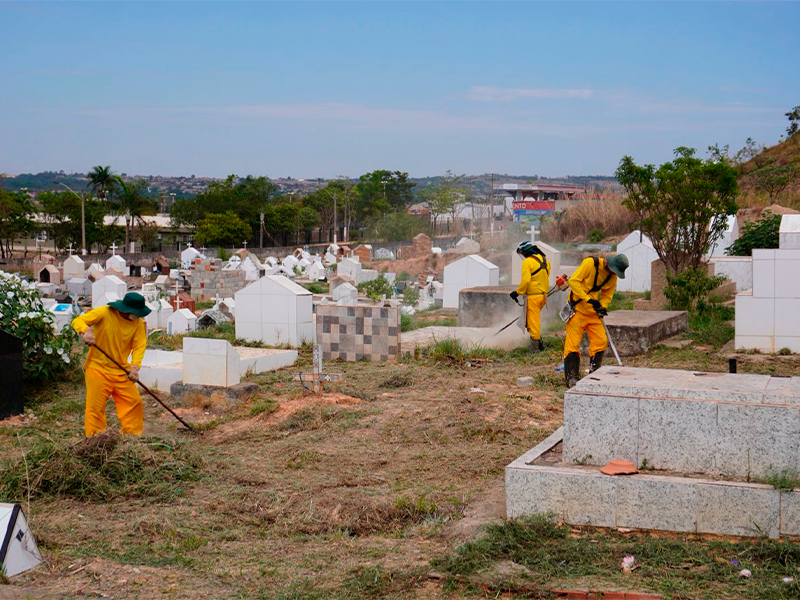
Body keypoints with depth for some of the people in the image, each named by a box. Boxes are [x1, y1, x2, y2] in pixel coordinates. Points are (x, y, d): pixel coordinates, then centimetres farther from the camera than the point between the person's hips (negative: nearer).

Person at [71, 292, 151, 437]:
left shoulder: (138, 323, -2)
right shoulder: (105, 313, -13)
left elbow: (139, 346, -11)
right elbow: (78, 321, -16)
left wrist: (135, 366, -29)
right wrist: (86, 330, -40)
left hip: (121, 371, 4)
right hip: (98, 368, -4)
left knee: (134, 402, 1)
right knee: (96, 406, -4)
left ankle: (133, 435, 15)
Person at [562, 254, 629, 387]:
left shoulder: (612, 276, 3)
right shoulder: (590, 263, -18)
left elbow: (607, 294, 12)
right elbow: (573, 281, -22)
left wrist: (602, 307, -9)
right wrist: (588, 299, -28)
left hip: (593, 312, 7)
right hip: (578, 310, -6)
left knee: (601, 341, 1)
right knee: (573, 343, -7)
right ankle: (572, 377, -3)